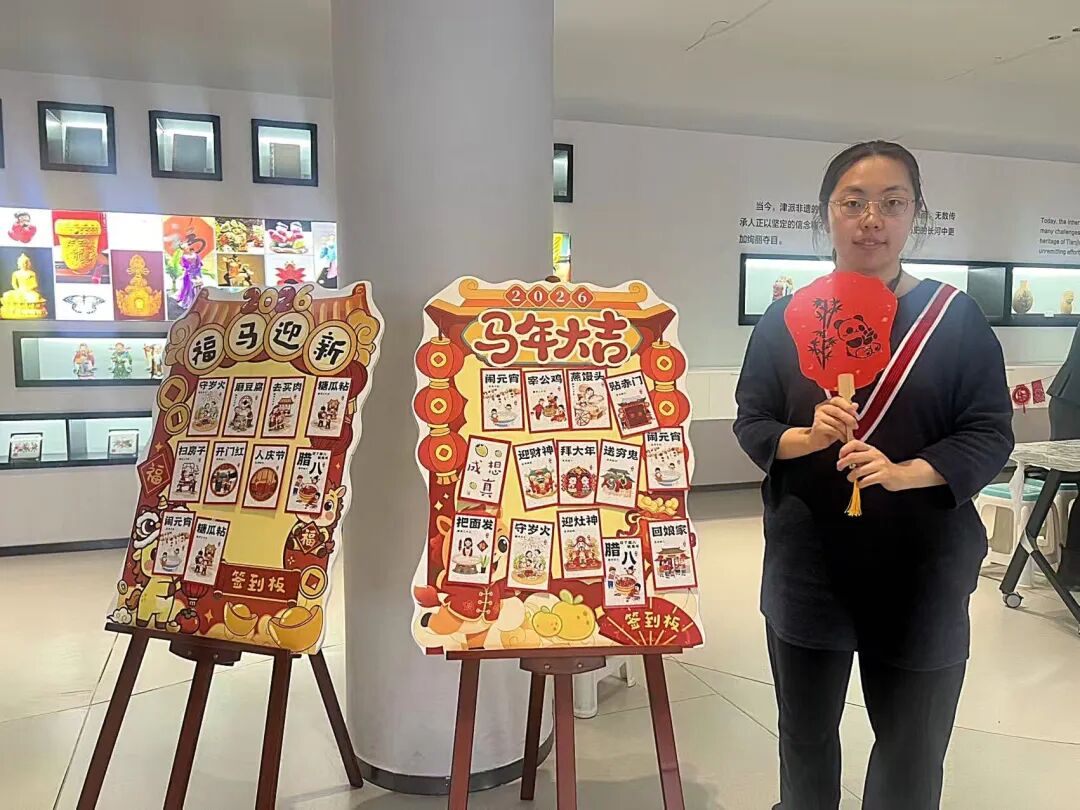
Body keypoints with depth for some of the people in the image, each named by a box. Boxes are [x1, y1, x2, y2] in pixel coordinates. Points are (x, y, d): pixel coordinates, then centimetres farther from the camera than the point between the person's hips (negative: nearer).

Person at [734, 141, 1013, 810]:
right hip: (807, 562, 1)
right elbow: (751, 423, 2)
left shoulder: (956, 316, -3)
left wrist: (903, 472, -21)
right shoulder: (787, 319, 0)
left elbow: (991, 435, -4)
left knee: (913, 747, 15)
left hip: (921, 567, -1)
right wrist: (808, 438, -18)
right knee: (805, 734, 18)